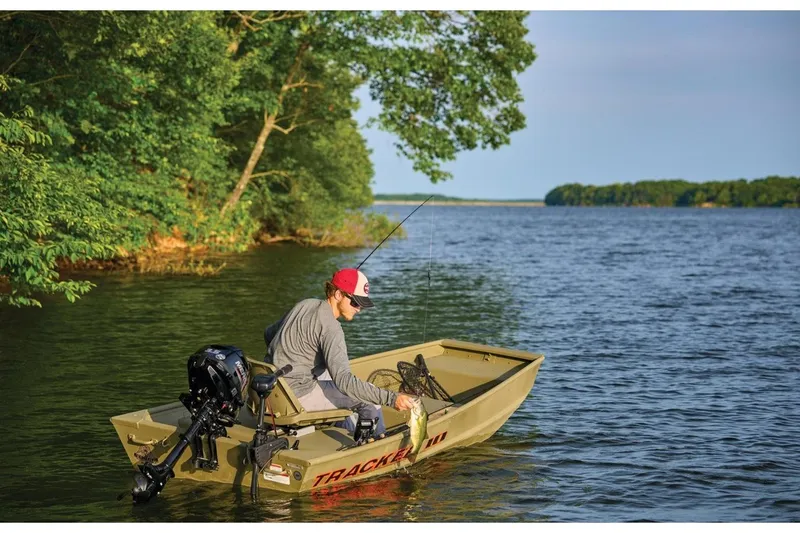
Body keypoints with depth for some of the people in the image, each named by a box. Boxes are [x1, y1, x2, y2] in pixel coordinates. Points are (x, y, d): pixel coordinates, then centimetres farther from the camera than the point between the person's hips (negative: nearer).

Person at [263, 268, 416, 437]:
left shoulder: (305, 304, 7)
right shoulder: (330, 327, -21)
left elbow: (269, 334, 20)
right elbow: (344, 381, -31)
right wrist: (391, 398, -35)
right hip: (296, 395, -9)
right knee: (366, 397, -3)